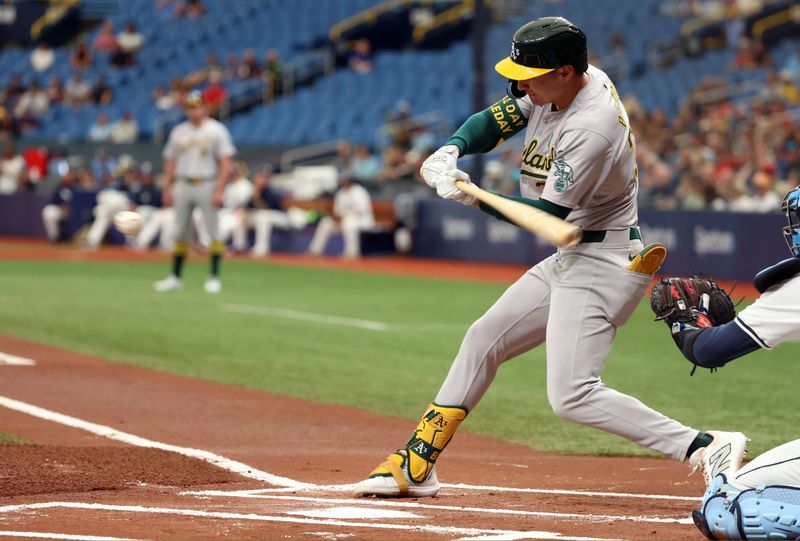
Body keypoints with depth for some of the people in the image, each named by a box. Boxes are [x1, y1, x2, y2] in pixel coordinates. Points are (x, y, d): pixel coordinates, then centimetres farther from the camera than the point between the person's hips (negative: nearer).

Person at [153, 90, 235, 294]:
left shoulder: (216, 130, -2)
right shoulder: (178, 132, 11)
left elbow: (225, 162, -6)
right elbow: (170, 162, 15)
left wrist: (219, 190, -15)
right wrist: (167, 189, 7)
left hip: (207, 184, -4)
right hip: (182, 185, 4)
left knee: (213, 232, -4)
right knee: (180, 233, 5)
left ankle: (214, 277, 1)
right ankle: (175, 277, 9)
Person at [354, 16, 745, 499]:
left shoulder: (591, 129, -26)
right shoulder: (561, 84, 1)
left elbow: (548, 217, -22)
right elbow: (496, 119, 9)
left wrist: (474, 197, -19)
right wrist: (452, 149, -10)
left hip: (603, 264, -10)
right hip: (570, 260, 10)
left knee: (571, 396, -17)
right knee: (483, 339, 16)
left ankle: (706, 447, -20)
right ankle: (416, 466, 24)